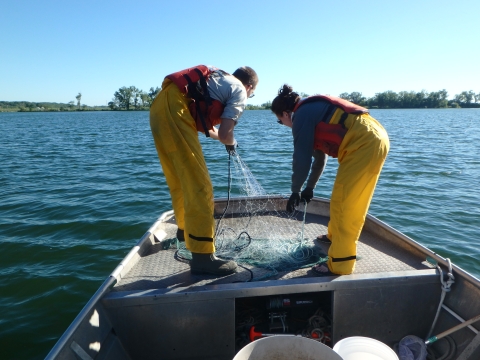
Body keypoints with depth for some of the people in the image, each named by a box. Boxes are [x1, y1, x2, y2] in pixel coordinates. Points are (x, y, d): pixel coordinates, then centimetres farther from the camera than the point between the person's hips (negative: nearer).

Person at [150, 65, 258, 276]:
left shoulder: (219, 79, 28)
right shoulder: (239, 91, 5)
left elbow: (204, 121, 28)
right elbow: (224, 134, -6)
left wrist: (218, 134, 39)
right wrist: (231, 143, 15)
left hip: (161, 106, 9)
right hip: (175, 109, -9)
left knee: (179, 179, 21)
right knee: (198, 184, -9)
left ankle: (186, 228, 40)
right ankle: (202, 256, -6)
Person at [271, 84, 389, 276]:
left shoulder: (302, 115, -6)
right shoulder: (313, 111, 23)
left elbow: (302, 158, -9)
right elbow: (319, 155, 29)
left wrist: (295, 191, 4)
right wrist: (309, 188, 34)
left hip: (364, 143, -10)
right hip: (374, 138, 10)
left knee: (343, 203, -7)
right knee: (342, 199, 21)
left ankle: (339, 264, 0)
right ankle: (335, 236, 40)